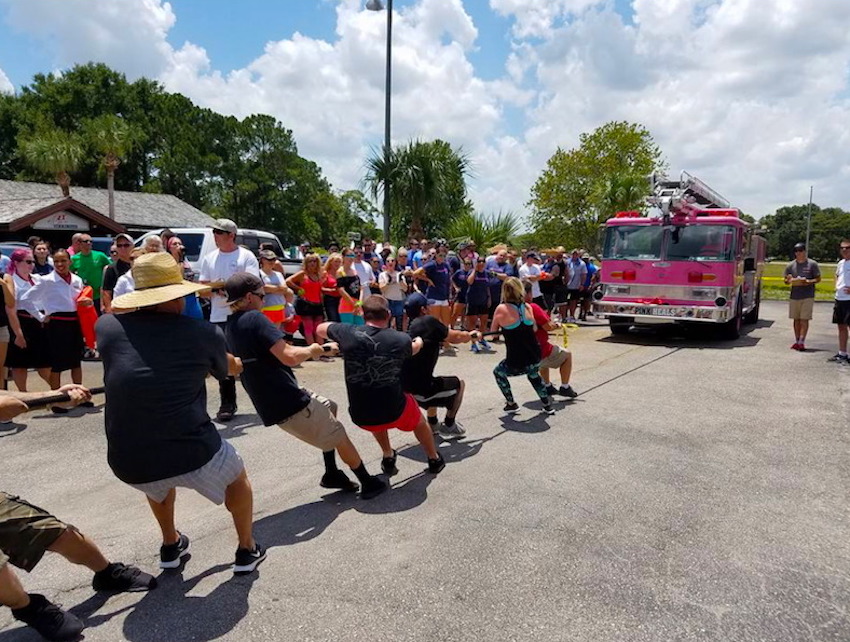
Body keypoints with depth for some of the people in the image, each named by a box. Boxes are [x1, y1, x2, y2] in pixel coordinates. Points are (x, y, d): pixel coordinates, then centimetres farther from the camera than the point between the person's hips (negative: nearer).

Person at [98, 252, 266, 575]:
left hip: (129, 463, 4)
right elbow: (227, 370, 20)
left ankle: (171, 546, 50)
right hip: (192, 452, -3)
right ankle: (247, 550, 39)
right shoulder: (204, 333, -3)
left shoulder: (106, 326, 1)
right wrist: (236, 362, 41)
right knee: (237, 478, 30)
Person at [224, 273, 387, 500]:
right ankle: (369, 483, 21)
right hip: (289, 403, -9)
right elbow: (290, 357, -27)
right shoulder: (254, 318, -18)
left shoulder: (231, 326, 11)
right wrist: (311, 350, -4)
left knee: (329, 408, 27)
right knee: (340, 437, 7)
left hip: (271, 403, 9)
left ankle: (332, 474, 30)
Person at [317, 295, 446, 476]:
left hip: (360, 417, 1)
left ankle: (388, 458, 44)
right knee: (418, 420, 34)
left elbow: (320, 329, 12)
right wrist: (419, 342, 42)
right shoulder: (401, 339, -8)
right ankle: (435, 460, 52)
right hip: (395, 413, -1)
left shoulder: (348, 333, -10)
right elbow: (414, 348, 18)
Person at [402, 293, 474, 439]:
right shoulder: (428, 321, -9)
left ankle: (433, 424, 40)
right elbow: (456, 337, -2)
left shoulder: (411, 328, 13)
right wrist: (471, 336, 17)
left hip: (403, 389, 8)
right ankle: (448, 427, 22)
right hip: (420, 390, -8)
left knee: (432, 381, 37)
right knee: (459, 384, 16)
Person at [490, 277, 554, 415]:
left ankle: (511, 404, 29)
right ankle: (547, 405, 38)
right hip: (535, 359, 4)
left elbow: (493, 331, 3)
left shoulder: (501, 309, -9)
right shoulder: (527, 307, 3)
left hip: (516, 363, -4)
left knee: (498, 373, 28)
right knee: (534, 375, 38)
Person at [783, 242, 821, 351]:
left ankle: (801, 342, -7)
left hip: (808, 296, -3)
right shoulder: (790, 265, 8)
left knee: (804, 319, -7)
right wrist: (789, 281, -11)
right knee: (796, 319, 8)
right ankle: (796, 341, 16)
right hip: (794, 296, 3)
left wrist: (808, 281, -17)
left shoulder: (812, 264, 1)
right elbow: (786, 281, 12)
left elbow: (818, 279, 2)